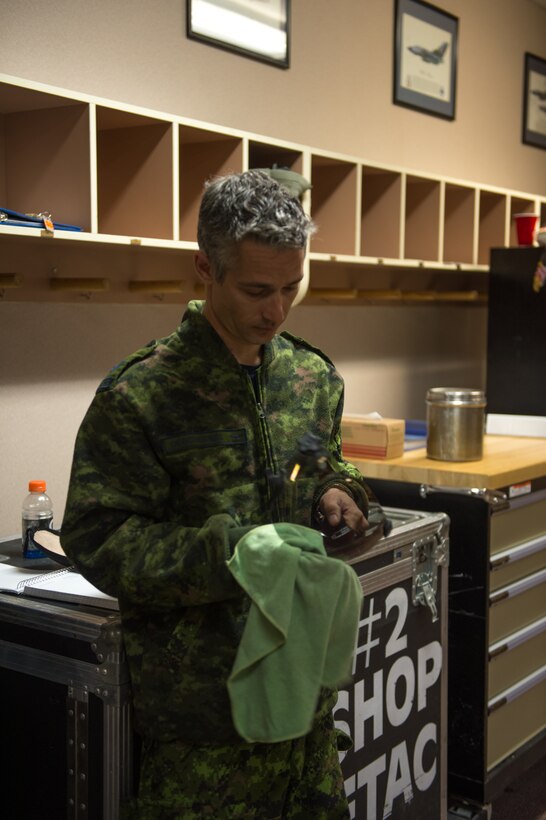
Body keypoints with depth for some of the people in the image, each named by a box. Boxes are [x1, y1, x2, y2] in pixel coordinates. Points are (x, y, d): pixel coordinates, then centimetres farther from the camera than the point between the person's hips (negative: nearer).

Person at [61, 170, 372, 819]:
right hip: (200, 688, -5)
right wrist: (226, 551, -26)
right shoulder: (137, 396, -14)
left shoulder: (314, 376, 5)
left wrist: (337, 492, -4)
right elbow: (96, 540, -15)